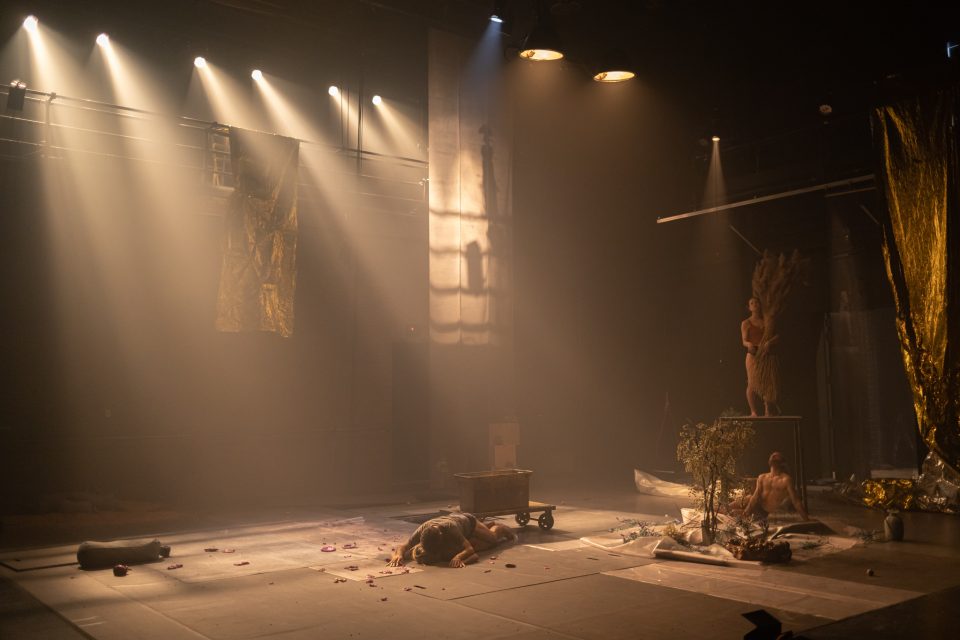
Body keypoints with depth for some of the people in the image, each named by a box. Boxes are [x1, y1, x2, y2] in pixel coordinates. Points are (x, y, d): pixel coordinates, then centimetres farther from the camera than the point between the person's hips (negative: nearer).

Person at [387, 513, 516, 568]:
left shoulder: (449, 528, -50)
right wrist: (398, 555, -57)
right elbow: (403, 546, -36)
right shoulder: (422, 530, -41)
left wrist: (458, 557, -68)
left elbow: (469, 549, -49)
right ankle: (489, 526, 62)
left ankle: (500, 528, 59)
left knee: (492, 538, 25)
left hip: (467, 520, -4)